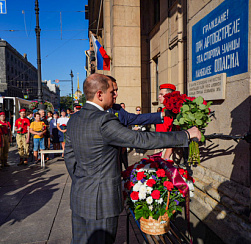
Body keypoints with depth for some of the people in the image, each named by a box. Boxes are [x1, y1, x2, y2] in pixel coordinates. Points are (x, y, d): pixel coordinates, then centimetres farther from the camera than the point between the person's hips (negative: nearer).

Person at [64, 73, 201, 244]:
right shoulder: (104, 121, -24)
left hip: (78, 197, 8)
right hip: (101, 200, -8)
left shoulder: (74, 119, 3)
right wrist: (185, 135, -17)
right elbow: (142, 140, -25)